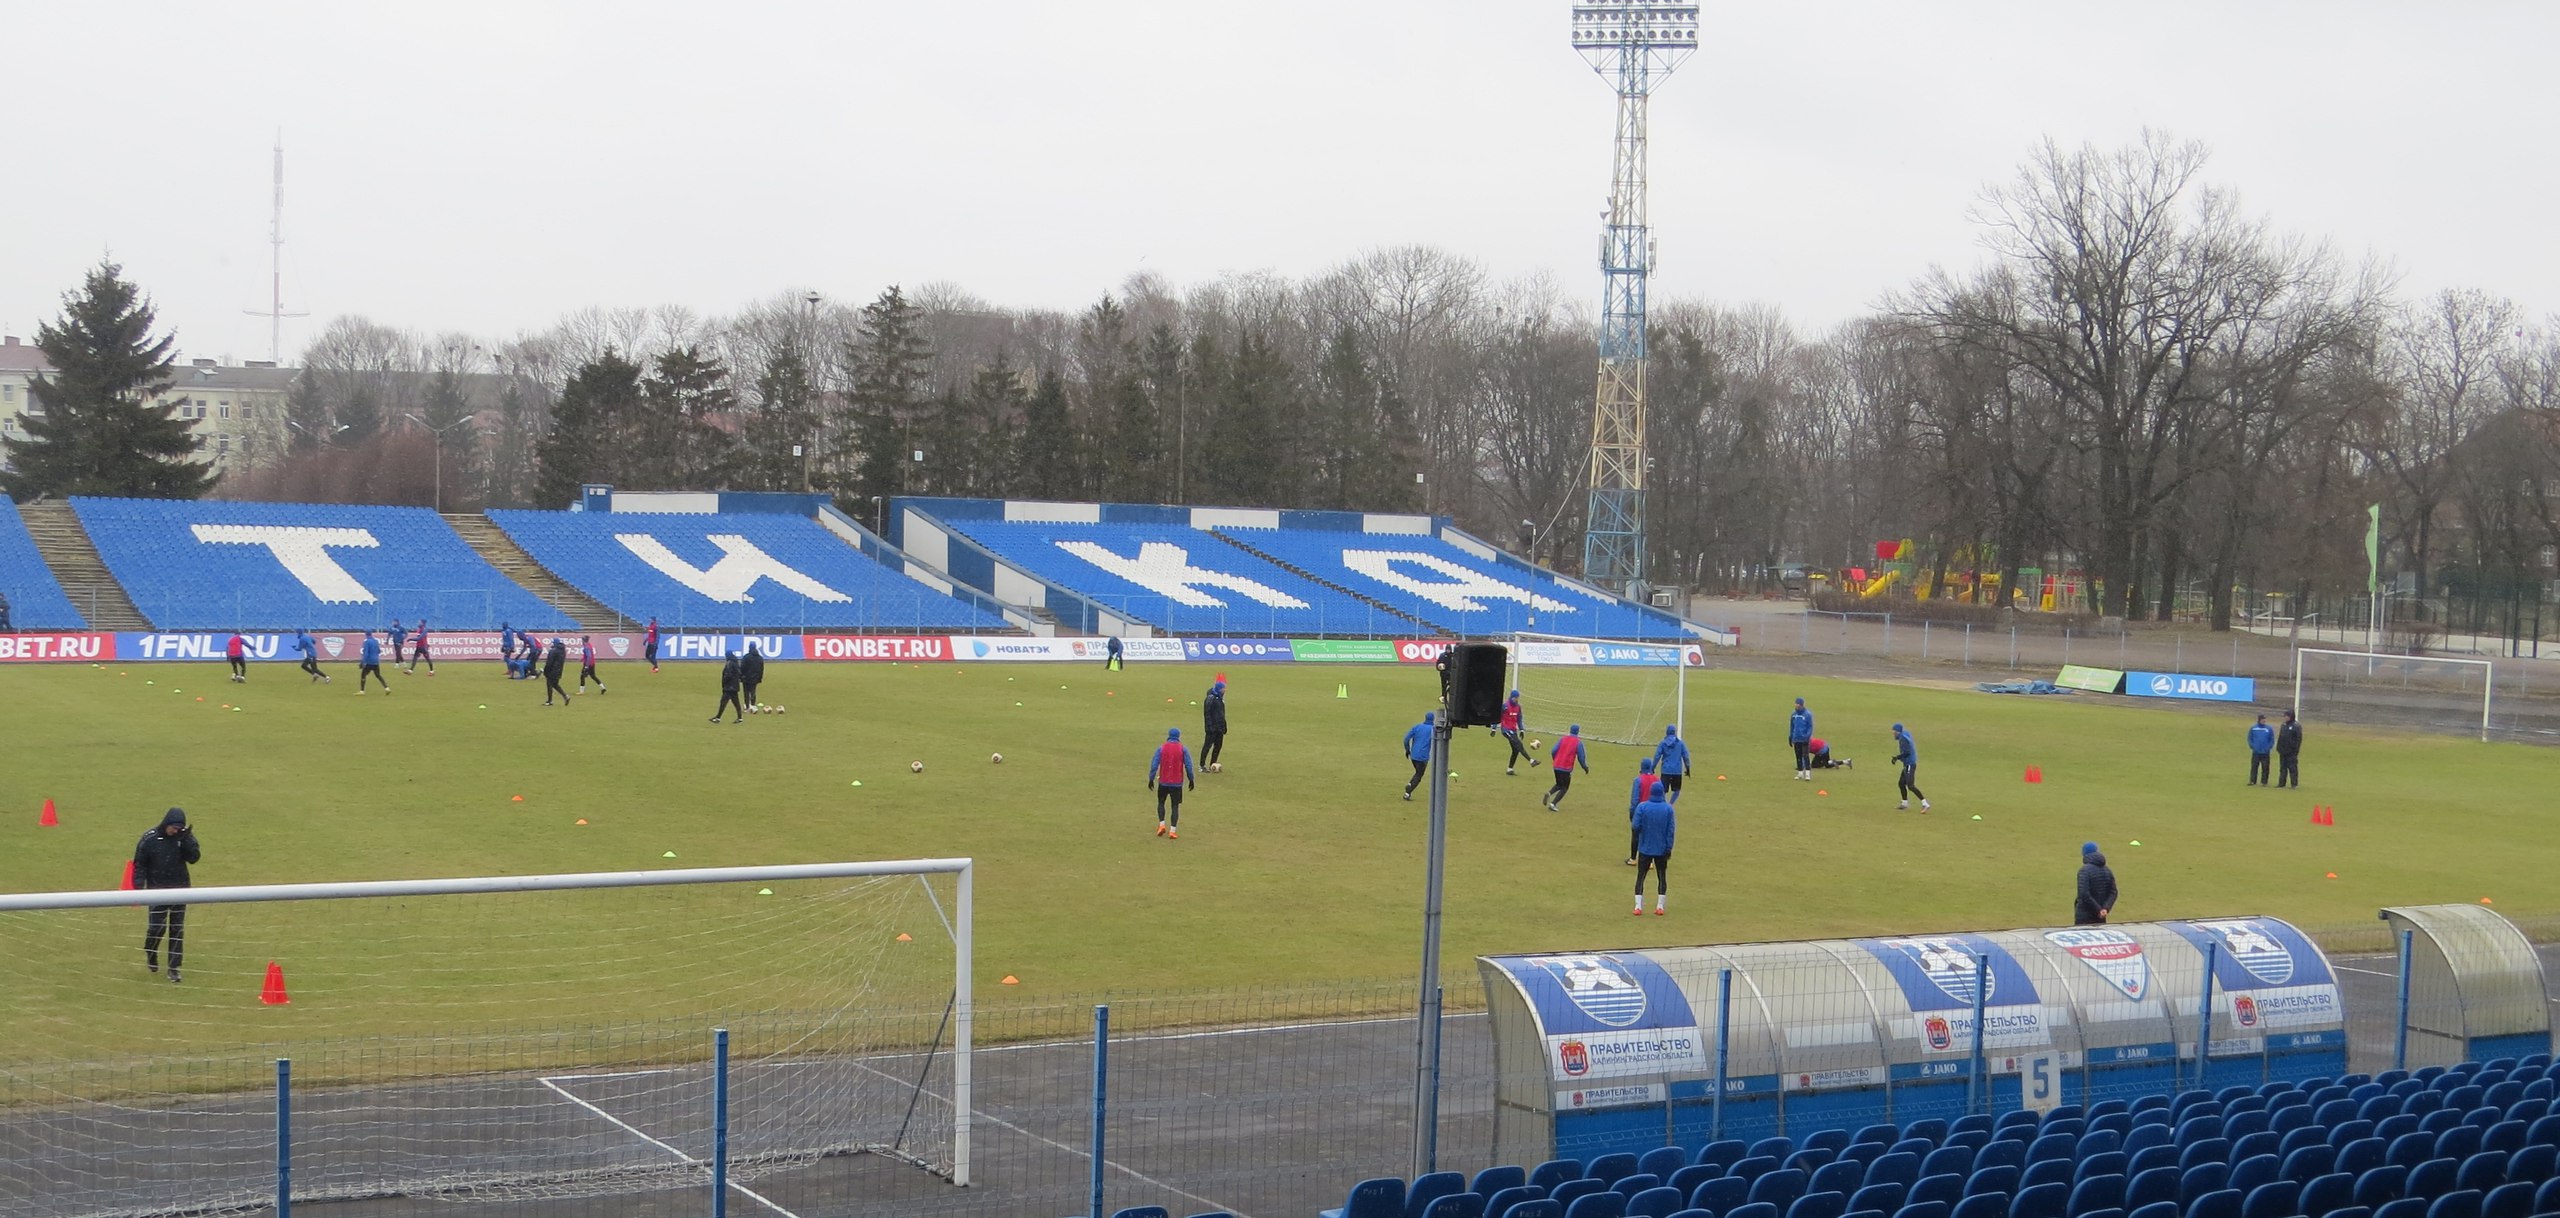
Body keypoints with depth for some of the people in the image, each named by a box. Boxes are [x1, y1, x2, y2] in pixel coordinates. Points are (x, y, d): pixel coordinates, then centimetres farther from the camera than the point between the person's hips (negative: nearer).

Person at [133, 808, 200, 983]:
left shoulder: (184, 837, -1)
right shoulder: (150, 839, -7)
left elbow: (194, 857, -11)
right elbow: (139, 864, -2)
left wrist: (186, 840, -21)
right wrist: (138, 886, -11)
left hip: (179, 890, 2)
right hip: (157, 890, -2)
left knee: (177, 929, 3)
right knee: (157, 927, -5)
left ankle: (174, 967, 9)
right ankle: (150, 953, 26)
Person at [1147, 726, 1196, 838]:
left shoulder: (1161, 748, -3)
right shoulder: (1183, 749, -4)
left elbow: (1154, 764, -6)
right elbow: (1188, 766, -4)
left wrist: (1151, 779, 0)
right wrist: (1191, 779, 6)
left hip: (1163, 782, 0)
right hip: (1177, 783, 0)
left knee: (1161, 803, 19)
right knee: (1175, 806, 7)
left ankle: (1162, 824, 3)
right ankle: (1172, 830, 0)